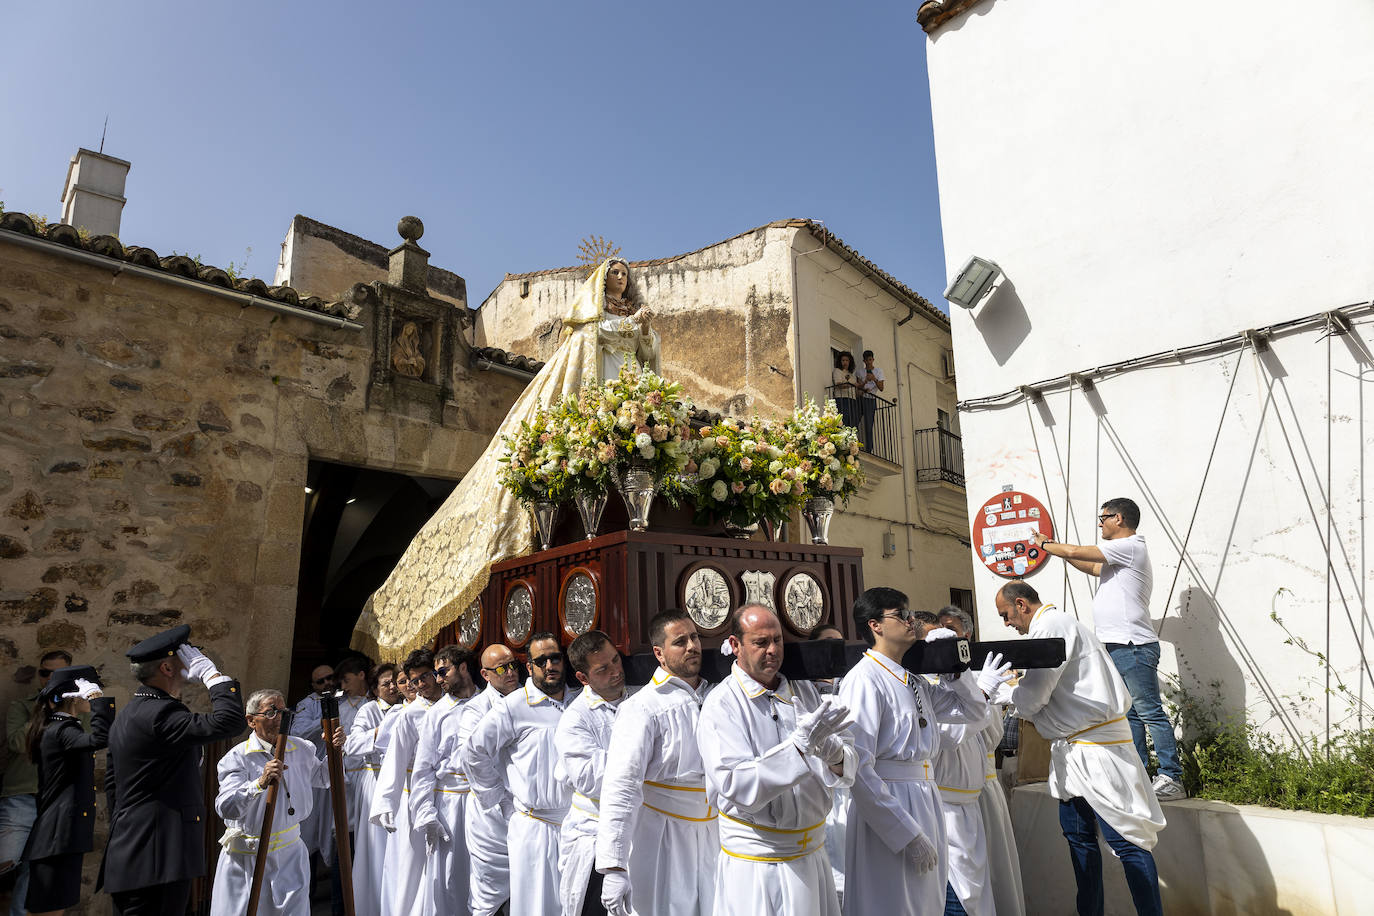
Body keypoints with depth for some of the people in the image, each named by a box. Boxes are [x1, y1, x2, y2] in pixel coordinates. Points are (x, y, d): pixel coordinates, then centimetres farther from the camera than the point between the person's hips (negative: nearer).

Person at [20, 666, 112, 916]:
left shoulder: (54, 729, 15)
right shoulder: (62, 730, -16)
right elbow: (100, 738, -36)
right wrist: (99, 700, -29)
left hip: (60, 835, 10)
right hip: (59, 836, -10)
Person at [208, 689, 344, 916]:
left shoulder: (301, 749, 1)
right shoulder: (237, 757, -14)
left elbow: (322, 778, 18)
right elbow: (225, 808, -25)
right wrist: (260, 784, -39)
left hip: (290, 854, 4)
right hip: (246, 856, -3)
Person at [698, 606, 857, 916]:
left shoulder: (804, 692, 4)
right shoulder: (721, 705, -12)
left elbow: (848, 769, 1)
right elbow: (738, 788, -21)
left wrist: (835, 754, -22)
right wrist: (800, 744, -28)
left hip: (813, 854, 5)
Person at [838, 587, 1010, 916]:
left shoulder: (915, 682, 11)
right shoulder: (864, 680, -16)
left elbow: (972, 711, 22)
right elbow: (858, 769, -22)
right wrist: (907, 835, -19)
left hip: (926, 800, 9)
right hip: (887, 805, -8)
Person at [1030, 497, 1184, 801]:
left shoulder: (1131, 546, -9)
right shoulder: (1118, 557, 21)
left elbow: (1075, 552, -11)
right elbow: (1091, 567, 33)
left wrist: (1045, 545, 6)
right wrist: (1052, 547, 31)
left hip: (1133, 647, -10)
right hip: (1117, 647, 10)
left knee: (1151, 712, -8)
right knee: (1130, 715, 12)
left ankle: (1172, 779, -4)